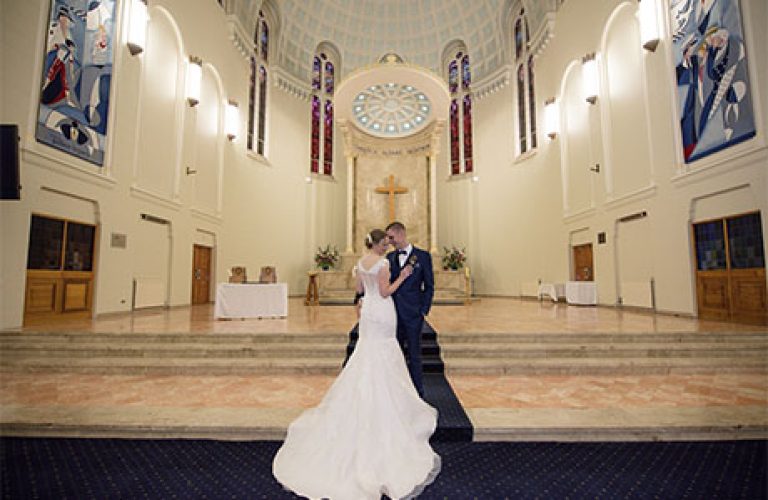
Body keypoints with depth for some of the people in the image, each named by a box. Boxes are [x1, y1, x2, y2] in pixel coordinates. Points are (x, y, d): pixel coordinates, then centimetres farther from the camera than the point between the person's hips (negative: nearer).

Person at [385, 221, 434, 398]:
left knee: (414, 355, 5)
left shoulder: (423, 256, -3)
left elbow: (429, 286, -1)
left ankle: (418, 393, 21)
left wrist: (424, 311, -7)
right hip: (393, 313, 4)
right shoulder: (389, 257, 8)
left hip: (413, 314, -4)